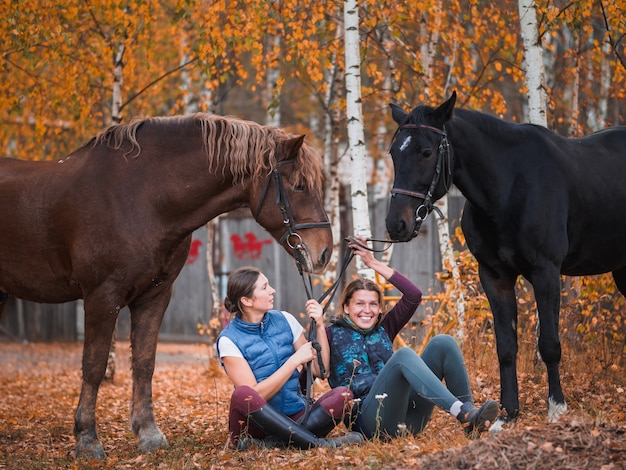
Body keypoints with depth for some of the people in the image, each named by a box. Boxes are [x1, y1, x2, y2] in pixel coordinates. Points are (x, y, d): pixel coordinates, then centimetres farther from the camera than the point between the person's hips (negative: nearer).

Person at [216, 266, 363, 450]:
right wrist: (295, 360, -16)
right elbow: (255, 396, -15)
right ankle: (315, 443, -34)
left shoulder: (284, 320, 6)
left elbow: (320, 370, 8)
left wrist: (320, 326, -2)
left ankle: (271, 443, -27)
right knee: (242, 395, -37)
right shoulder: (229, 340, -7)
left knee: (342, 394, -21)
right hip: (257, 422, -4)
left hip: (295, 419, 4)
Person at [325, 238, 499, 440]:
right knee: (404, 355, -31)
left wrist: (374, 264, 14)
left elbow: (413, 295, 14)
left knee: (442, 343, -10)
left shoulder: (383, 328, 26)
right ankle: (462, 413, -48)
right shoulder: (332, 335, 15)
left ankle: (471, 423, -23)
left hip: (407, 420, 5)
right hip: (369, 419, -5)